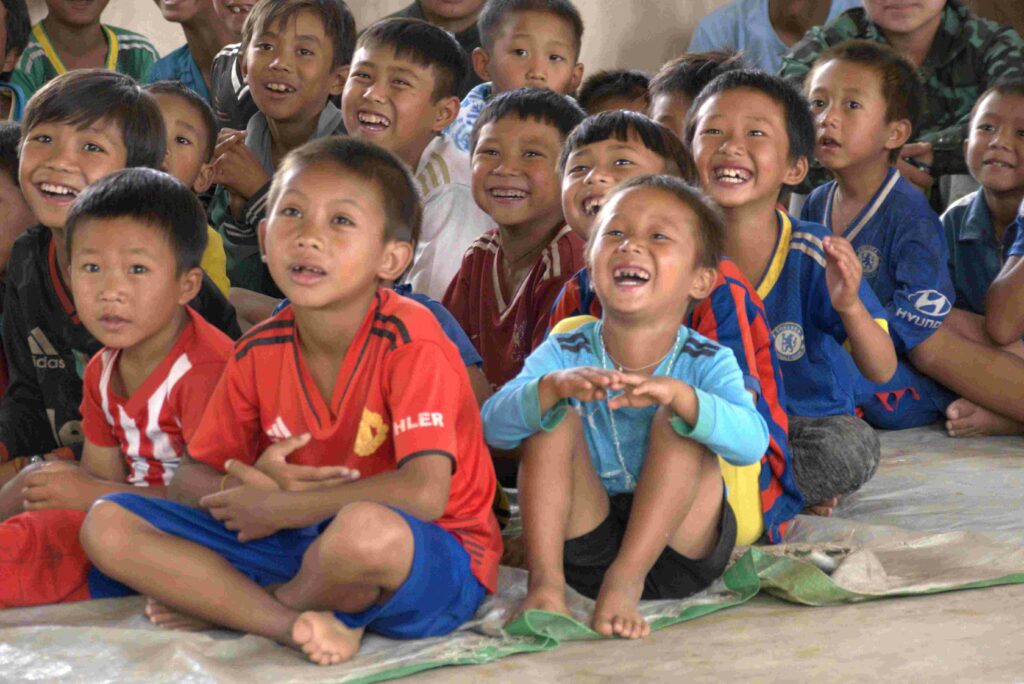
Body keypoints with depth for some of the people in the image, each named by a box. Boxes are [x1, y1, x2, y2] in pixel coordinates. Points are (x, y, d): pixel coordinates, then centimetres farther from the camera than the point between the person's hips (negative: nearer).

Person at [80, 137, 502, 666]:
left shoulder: (409, 341, -17)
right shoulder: (259, 351, 2)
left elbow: (423, 494, -29)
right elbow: (191, 479, 8)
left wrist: (276, 507, -19)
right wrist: (252, 486, -18)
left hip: (435, 561, -5)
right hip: (301, 545, 5)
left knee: (368, 529, -43)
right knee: (107, 525, -5)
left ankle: (222, 605, -8)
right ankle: (294, 624, -19)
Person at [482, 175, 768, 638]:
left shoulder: (707, 363, -6)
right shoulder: (564, 355, -1)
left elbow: (751, 442, -25)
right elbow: (493, 428, -16)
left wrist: (677, 395, -43)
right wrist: (555, 387, -37)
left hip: (677, 546, -1)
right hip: (586, 545, 2)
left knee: (675, 420, -22)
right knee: (554, 418, -16)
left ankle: (626, 580, -27)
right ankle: (545, 582, -23)